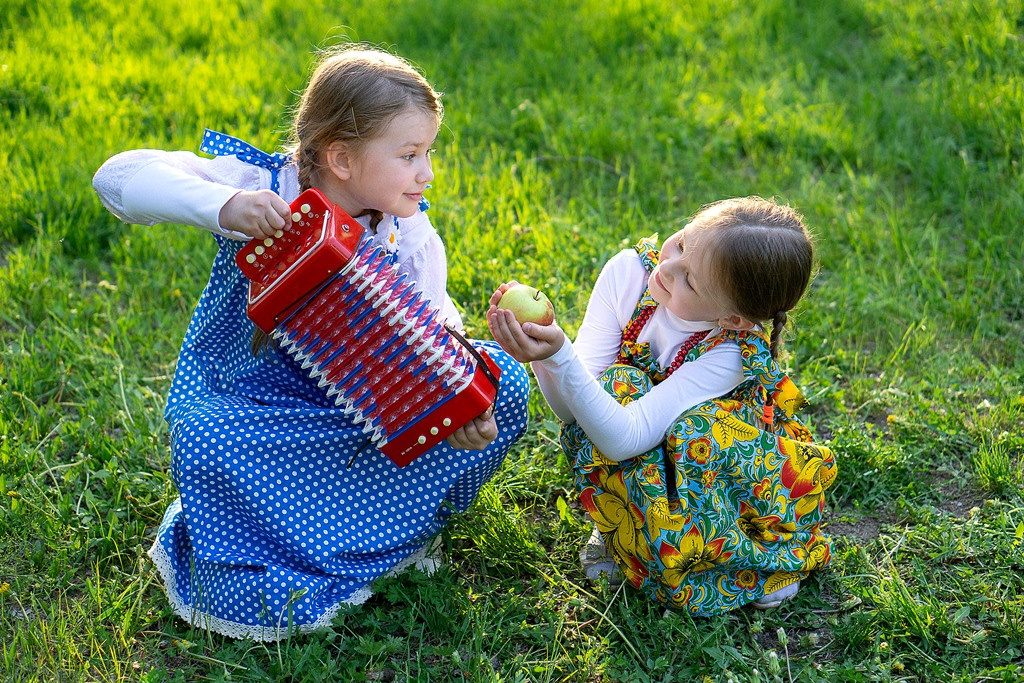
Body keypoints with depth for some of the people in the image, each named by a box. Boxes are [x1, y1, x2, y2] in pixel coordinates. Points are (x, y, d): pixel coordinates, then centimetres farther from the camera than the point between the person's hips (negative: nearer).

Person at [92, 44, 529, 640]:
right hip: (250, 405, -2)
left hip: (360, 407, 3)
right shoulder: (259, 188, -17)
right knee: (209, 449, -36)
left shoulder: (409, 237, -7)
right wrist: (220, 206, -40)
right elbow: (118, 178, -23)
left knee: (502, 377, -16)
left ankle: (402, 523, -5)